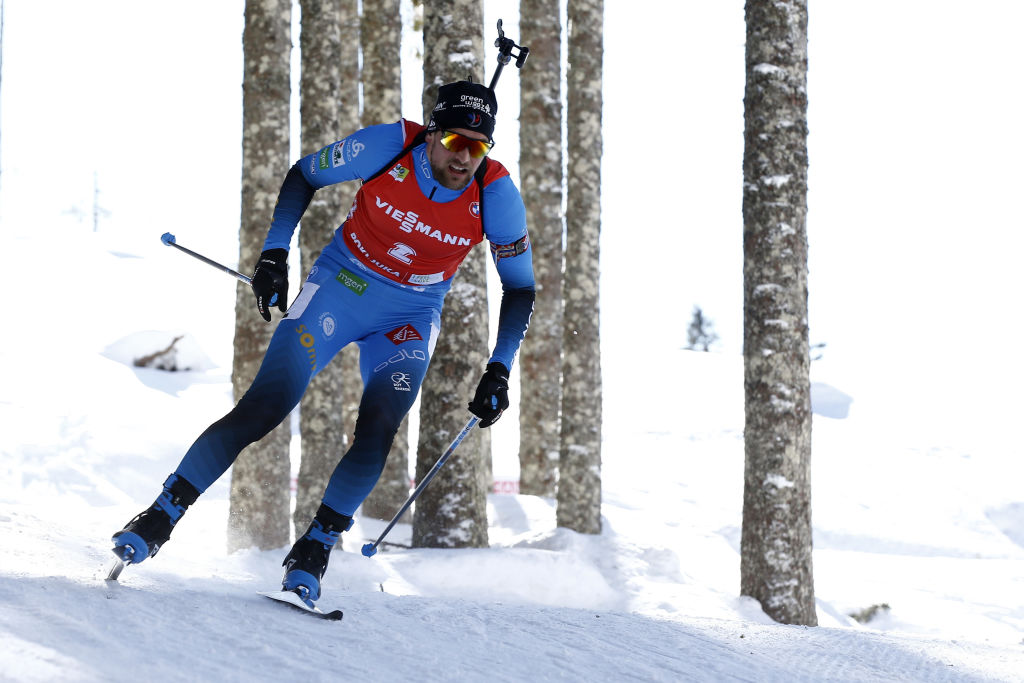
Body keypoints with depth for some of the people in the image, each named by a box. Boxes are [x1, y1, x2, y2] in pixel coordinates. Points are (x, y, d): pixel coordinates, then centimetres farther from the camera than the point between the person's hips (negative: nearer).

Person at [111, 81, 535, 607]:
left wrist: (498, 371, -13)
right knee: (263, 407, -15)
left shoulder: (495, 193, -18)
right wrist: (275, 254, -12)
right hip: (341, 285, -1)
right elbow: (304, 175, -3)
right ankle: (162, 515, -4)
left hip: (409, 317, 1)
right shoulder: (389, 147, -21)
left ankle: (314, 549, 0)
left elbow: (520, 288, -5)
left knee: (376, 434, -20)